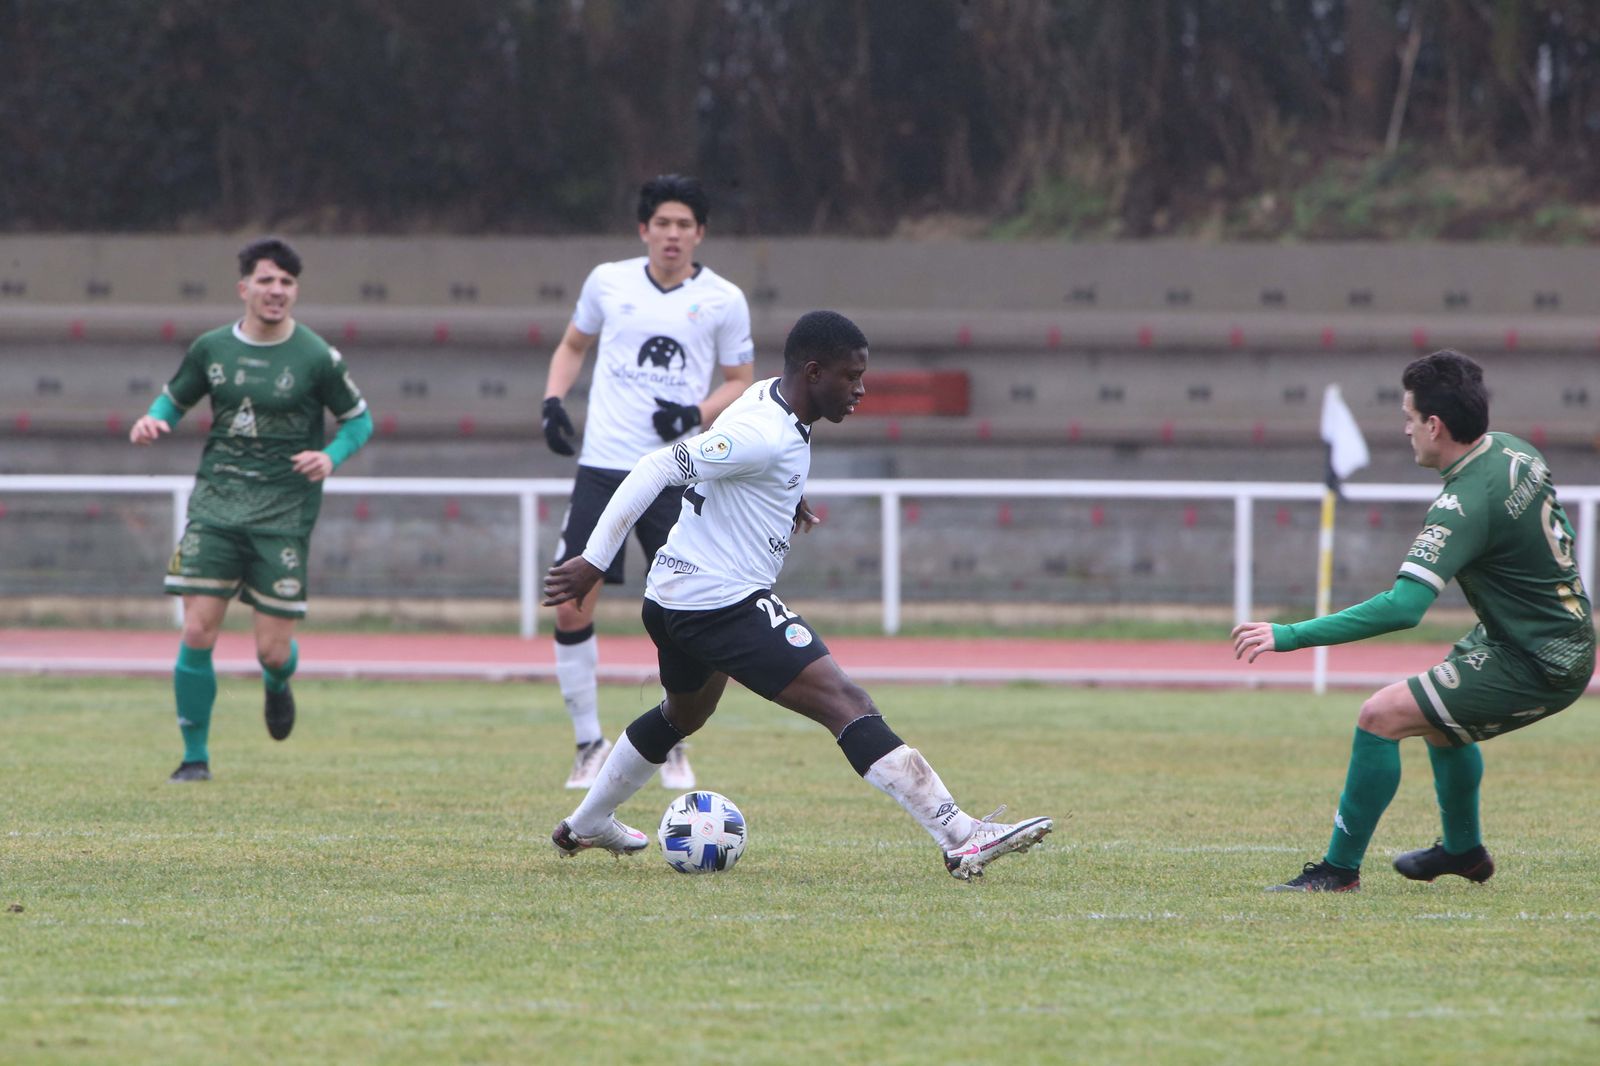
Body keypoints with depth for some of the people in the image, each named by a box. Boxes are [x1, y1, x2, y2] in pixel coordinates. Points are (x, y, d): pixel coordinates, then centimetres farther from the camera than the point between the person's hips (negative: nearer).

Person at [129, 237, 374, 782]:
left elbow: (359, 418, 7)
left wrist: (332, 456, -12)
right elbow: (175, 397, 19)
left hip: (284, 510, -2)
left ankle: (277, 684, 38)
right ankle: (195, 756, 5)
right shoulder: (211, 348, 4)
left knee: (273, 651, -2)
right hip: (215, 504, 2)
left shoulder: (317, 358, -3)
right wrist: (153, 420, -4)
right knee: (197, 632, -9)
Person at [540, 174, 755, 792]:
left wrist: (698, 414, -11)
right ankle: (589, 741, 10)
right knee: (571, 607, -5)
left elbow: (741, 382, 8)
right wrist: (553, 400, 4)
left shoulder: (724, 300, 1)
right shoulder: (608, 281, 6)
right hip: (603, 468, 1)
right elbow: (574, 345, 21)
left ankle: (672, 746, 15)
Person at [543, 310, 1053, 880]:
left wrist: (787, 494, 30)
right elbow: (656, 469, -25)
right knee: (847, 705, -18)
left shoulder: (770, 396, 7)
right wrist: (595, 561, -24)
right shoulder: (762, 436, -23)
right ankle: (960, 837, -28)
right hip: (725, 602, -11)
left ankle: (586, 824, 51)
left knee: (685, 713, 36)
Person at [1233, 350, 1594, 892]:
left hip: (1535, 668, -10)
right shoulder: (1512, 450, -1)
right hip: (1567, 639, 10)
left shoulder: (1466, 505, -28)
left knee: (1381, 717, -13)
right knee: (1438, 708, 33)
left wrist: (1291, 636, -36)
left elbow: (1403, 607, -36)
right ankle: (1463, 849, 47)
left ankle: (1340, 867, -3)